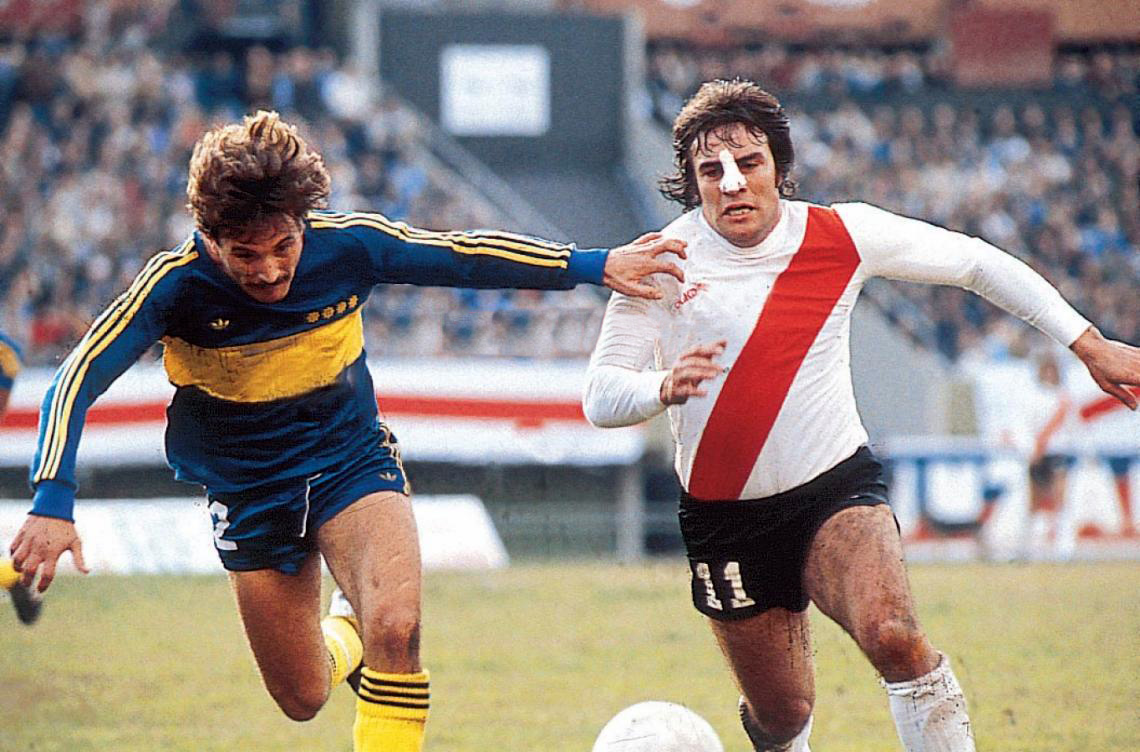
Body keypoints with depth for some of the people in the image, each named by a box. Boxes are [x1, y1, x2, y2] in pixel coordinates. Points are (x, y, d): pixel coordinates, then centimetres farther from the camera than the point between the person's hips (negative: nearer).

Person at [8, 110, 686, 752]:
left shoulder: (348, 244, -19)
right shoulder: (177, 286, -24)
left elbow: (465, 256, -5)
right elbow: (77, 382, -26)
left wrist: (596, 265, -3)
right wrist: (53, 504, -39)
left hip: (353, 463, 0)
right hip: (250, 497, 0)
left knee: (396, 628, -29)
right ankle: (345, 631, 44)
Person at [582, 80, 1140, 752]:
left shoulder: (840, 236, -6)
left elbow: (976, 262, 7)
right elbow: (600, 398, -12)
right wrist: (663, 387, -35)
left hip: (835, 490, -1)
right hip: (723, 516, 1)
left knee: (893, 636, -31)